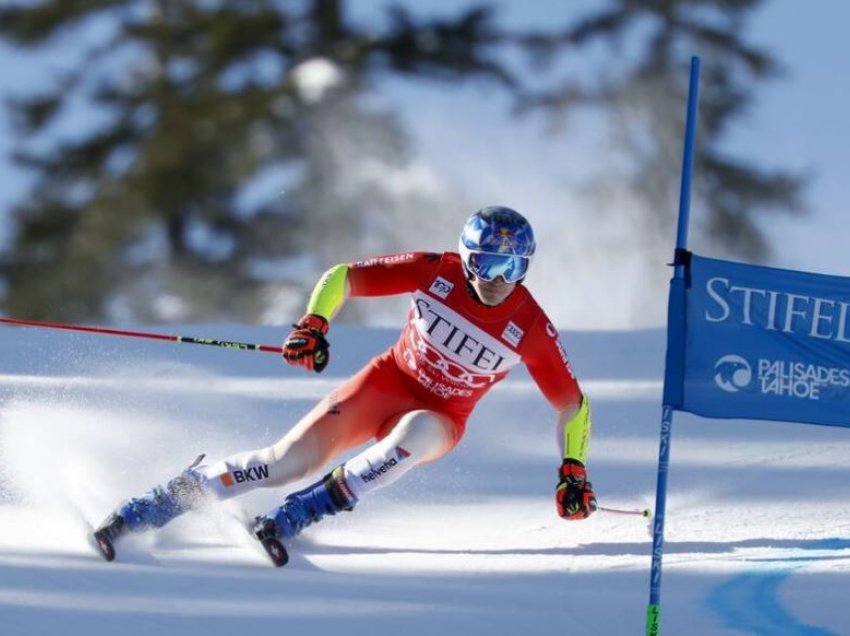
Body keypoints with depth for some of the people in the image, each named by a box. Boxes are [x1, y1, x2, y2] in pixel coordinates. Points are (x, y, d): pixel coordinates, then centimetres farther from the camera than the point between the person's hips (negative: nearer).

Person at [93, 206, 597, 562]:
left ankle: (292, 518, -33)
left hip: (438, 419, 0)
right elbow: (342, 278, -10)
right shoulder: (435, 272, -17)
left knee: (417, 431, -39)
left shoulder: (530, 328, -19)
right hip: (387, 384, 0)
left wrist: (573, 471, -17)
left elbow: (573, 405, -8)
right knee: (290, 461, -17)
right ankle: (144, 511, -7)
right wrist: (313, 325, -27)